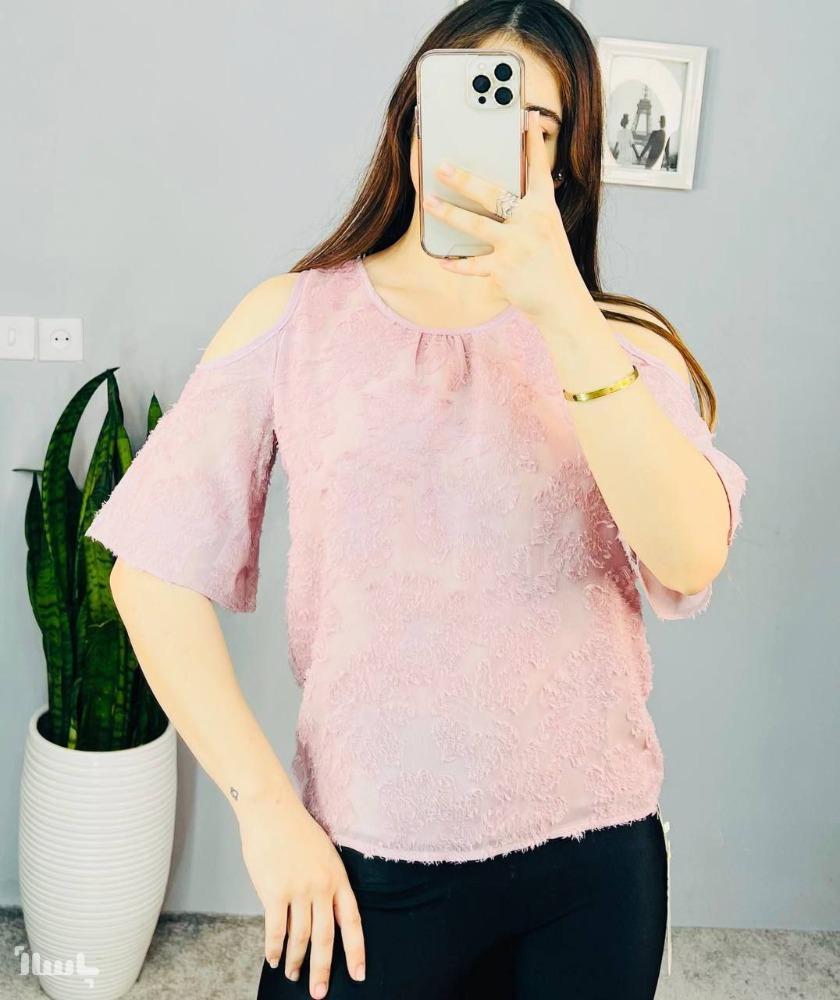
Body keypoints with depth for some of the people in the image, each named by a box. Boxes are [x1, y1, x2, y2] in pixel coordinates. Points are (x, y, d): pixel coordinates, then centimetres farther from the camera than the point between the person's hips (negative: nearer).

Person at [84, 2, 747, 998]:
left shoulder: (617, 344, -1)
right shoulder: (296, 319, -3)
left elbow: (691, 559, -18)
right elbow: (158, 574, -6)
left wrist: (561, 307, -27)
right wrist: (267, 808, -10)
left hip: (593, 855, 2)